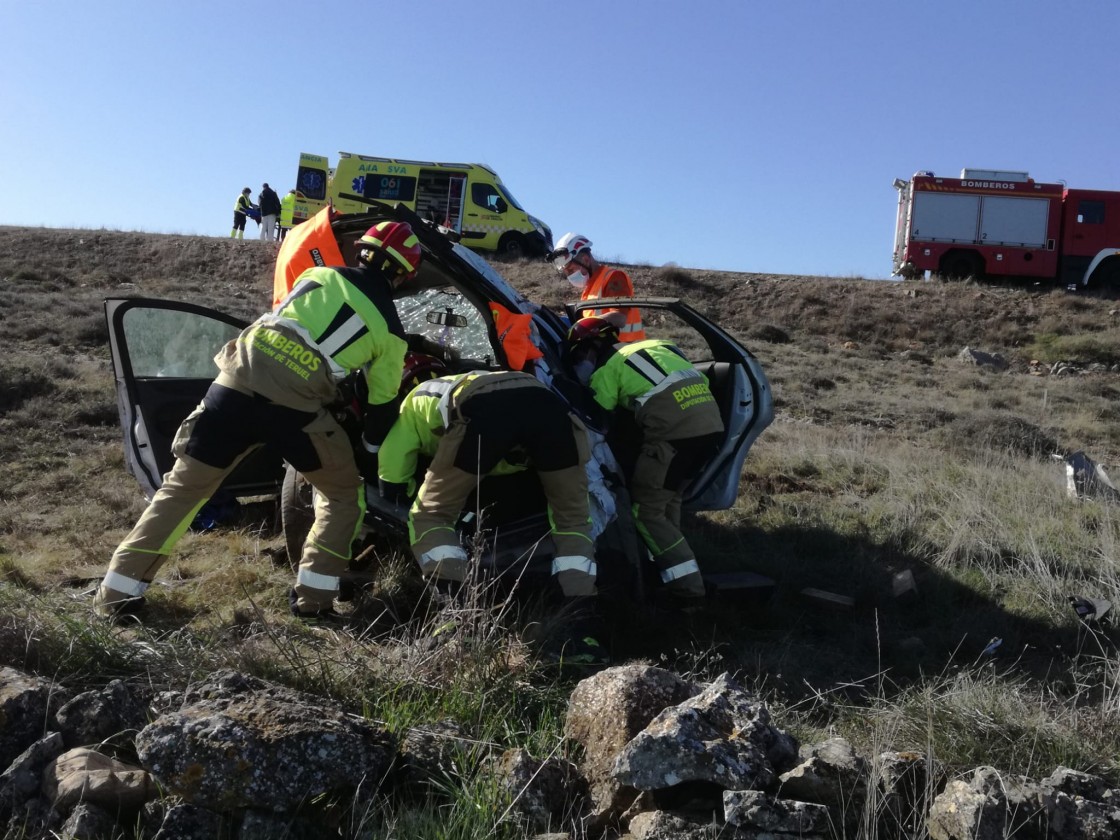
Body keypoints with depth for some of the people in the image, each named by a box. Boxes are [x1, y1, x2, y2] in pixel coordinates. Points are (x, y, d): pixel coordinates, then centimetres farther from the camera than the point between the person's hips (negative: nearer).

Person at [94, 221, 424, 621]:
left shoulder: (320, 274, 20)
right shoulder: (390, 329, 14)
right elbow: (382, 407, 19)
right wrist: (371, 461, 33)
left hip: (238, 384, 3)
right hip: (296, 407, -3)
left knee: (183, 488, 14)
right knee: (344, 494, 19)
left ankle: (117, 593, 17)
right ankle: (313, 597, 14)